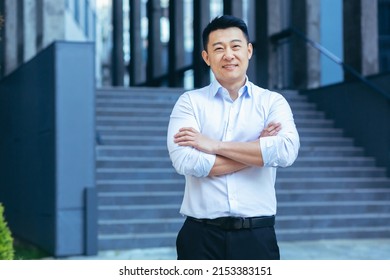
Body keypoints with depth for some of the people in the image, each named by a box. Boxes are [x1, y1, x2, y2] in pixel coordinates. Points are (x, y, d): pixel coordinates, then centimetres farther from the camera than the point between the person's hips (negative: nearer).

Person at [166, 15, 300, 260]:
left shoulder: (272, 102, 4)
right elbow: (185, 162, -14)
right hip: (202, 236, 0)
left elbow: (287, 151, -15)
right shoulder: (190, 102, 3)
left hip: (257, 236, 1)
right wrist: (258, 151, -10)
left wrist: (216, 145, -14)